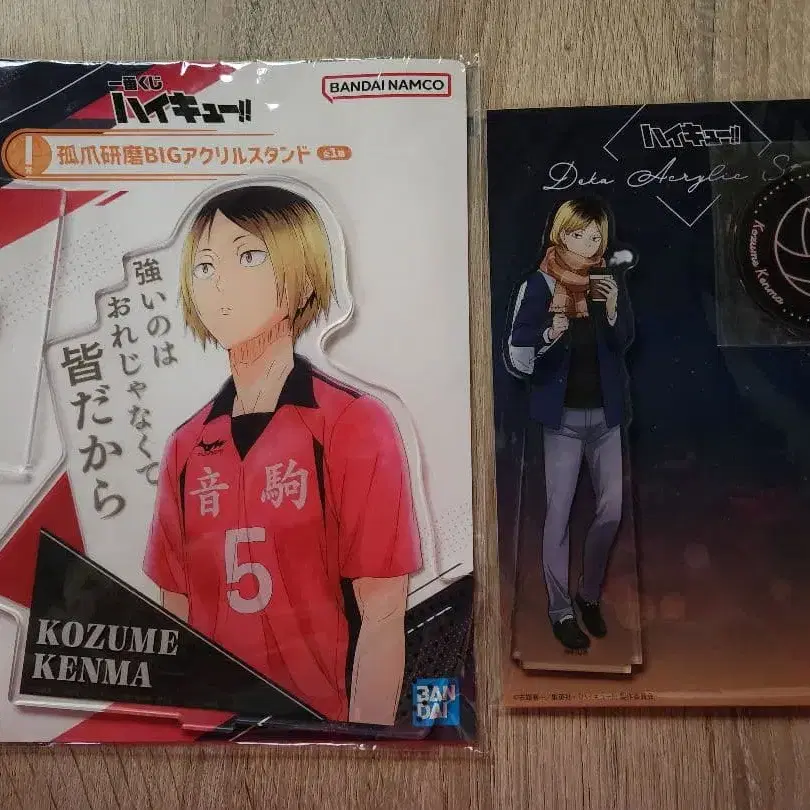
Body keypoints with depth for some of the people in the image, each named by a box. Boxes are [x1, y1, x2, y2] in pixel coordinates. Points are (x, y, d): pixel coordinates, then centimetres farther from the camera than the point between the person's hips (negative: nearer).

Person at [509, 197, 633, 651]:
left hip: (606, 414, 3)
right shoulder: (541, 285, -6)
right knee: (559, 515, 0)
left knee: (612, 510, 5)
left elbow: (624, 342, -1)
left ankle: (590, 594, 28)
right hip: (564, 416, -3)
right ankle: (561, 610, 16)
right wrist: (550, 333, -30)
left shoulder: (608, 282, 3)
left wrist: (612, 309, -18)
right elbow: (518, 344, -12)